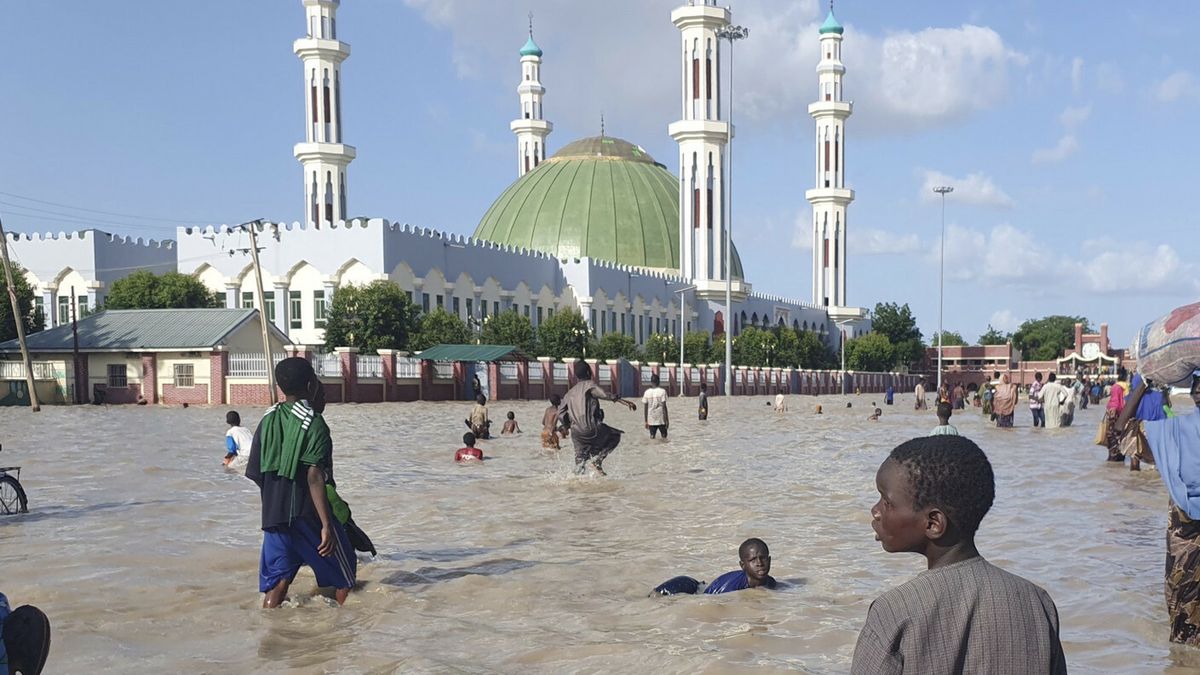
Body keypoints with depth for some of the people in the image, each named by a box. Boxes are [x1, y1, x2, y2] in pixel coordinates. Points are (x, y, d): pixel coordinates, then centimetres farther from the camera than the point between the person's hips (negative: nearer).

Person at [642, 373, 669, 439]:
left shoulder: (647, 392, 1)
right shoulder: (662, 391, -8)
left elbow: (645, 408, 3)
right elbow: (664, 407, -11)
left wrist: (646, 421, 10)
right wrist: (667, 420, -5)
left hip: (651, 421, 3)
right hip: (661, 420, -3)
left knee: (652, 437, 7)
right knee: (664, 436, 10)